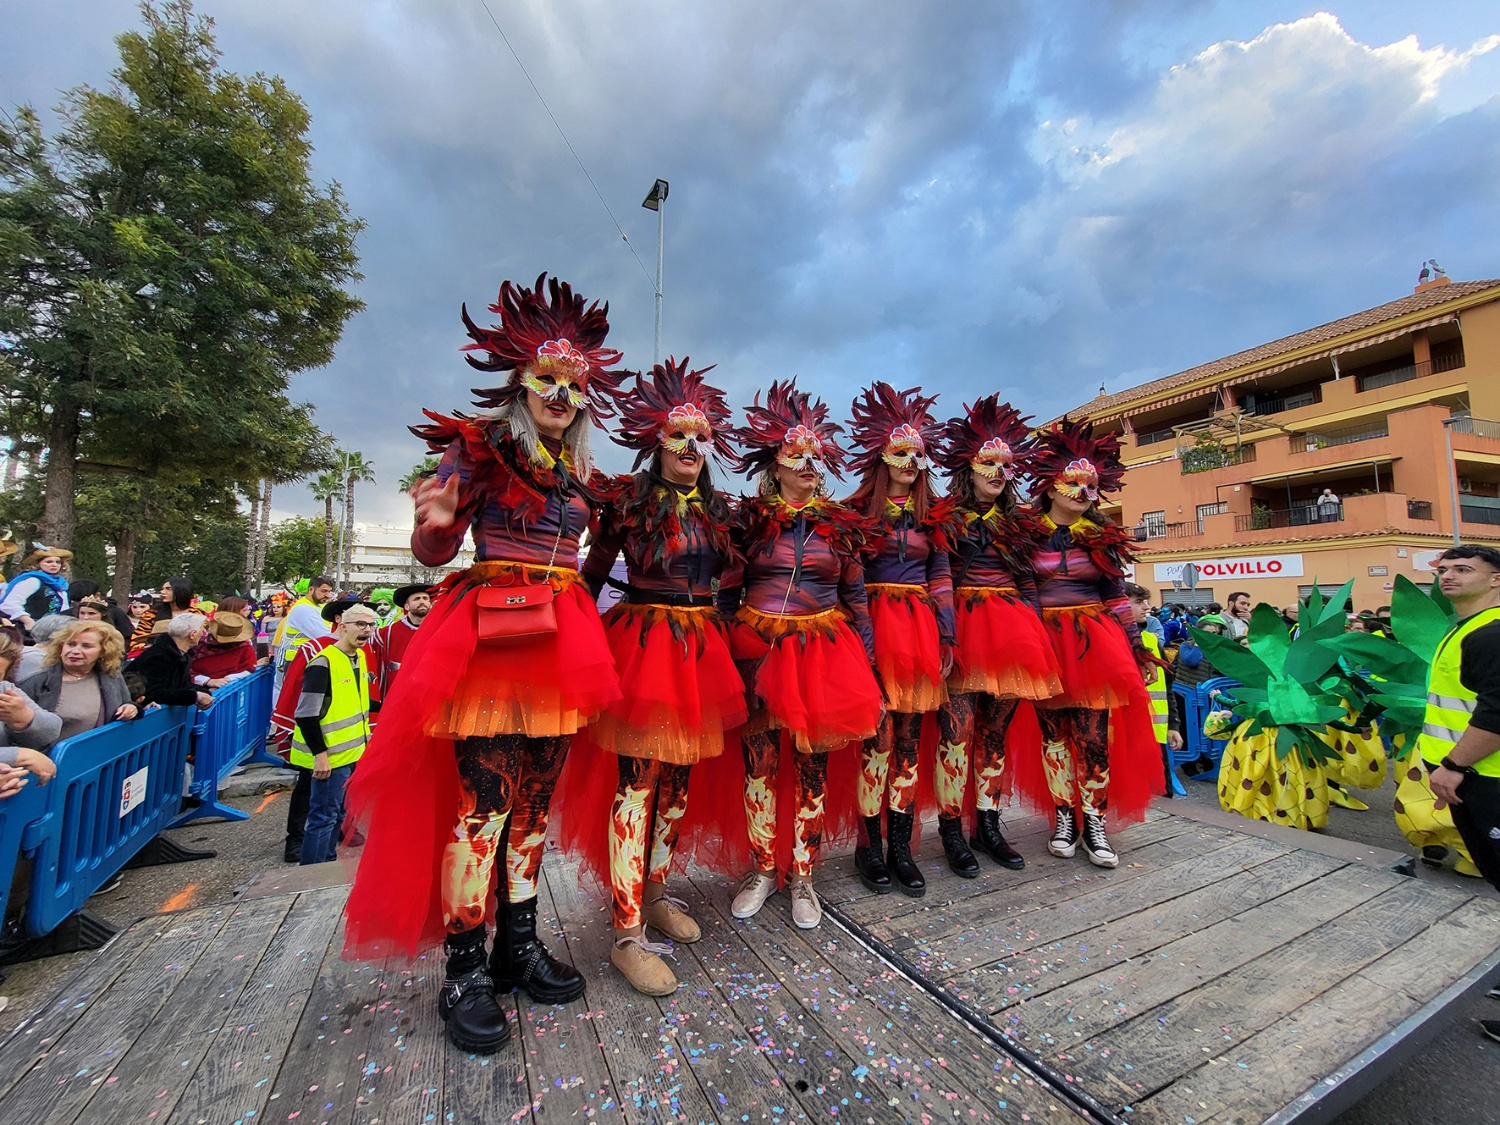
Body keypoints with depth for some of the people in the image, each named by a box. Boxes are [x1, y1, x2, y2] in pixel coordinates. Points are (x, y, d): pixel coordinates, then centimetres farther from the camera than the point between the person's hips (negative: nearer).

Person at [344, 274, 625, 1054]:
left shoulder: (582, 475, 16)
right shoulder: (478, 447, 1)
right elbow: (433, 553, -3)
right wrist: (435, 523, -22)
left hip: (561, 645, 6)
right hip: (490, 637, -5)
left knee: (533, 804, 12)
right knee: (481, 806, -4)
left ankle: (518, 946, 27)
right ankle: (464, 973, 14)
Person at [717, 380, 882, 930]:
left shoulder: (840, 523, 7)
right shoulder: (750, 519, 3)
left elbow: (856, 597, 9)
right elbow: (726, 594, 5)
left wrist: (864, 667, 5)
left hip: (821, 651, 1)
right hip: (757, 650, -1)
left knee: (813, 766, 8)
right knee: (759, 762, 6)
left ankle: (802, 876, 26)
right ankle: (762, 869, 28)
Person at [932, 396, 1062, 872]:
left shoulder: (1017, 522, 17)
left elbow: (1027, 581, 17)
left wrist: (1033, 634, 7)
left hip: (1010, 629, 5)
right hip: (963, 625, -5)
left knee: (997, 729, 9)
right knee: (958, 728, -7)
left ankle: (988, 824, 21)